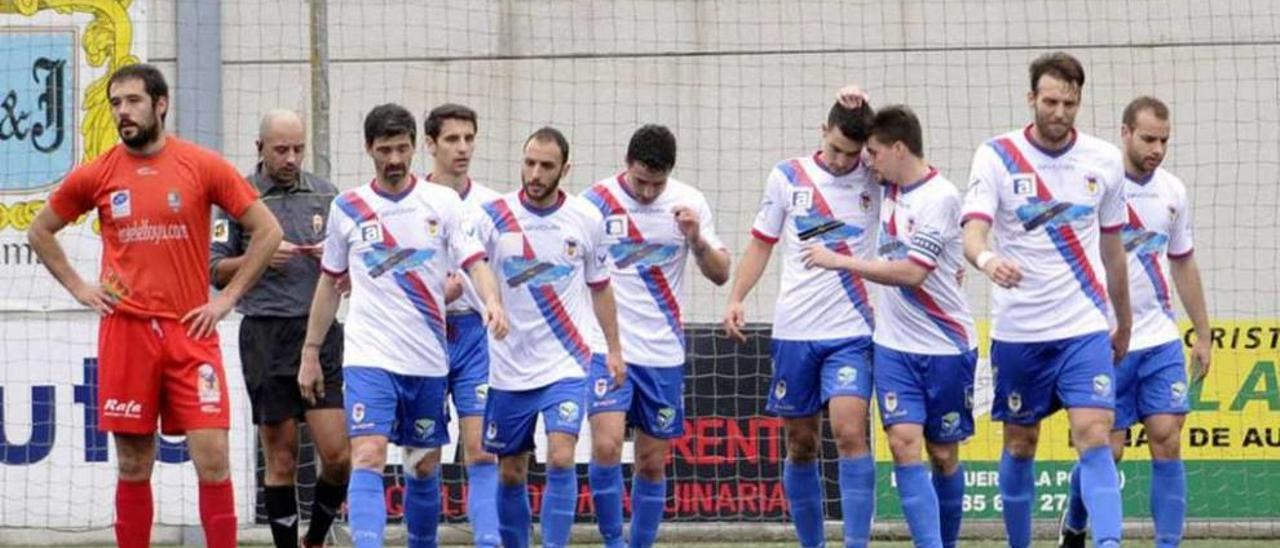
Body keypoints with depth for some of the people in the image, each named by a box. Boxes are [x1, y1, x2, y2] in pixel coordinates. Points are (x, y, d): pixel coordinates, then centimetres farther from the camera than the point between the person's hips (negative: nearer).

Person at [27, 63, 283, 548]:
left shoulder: (202, 166, -1)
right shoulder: (97, 175, 4)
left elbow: (267, 231, 3)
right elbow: (40, 232, 19)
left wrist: (228, 297, -1)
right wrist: (78, 288, 8)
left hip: (190, 330, -2)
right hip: (125, 331, 2)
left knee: (212, 458, -8)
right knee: (134, 466, 6)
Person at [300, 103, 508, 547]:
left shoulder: (443, 203, 2)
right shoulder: (347, 208, 5)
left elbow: (474, 262, -5)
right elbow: (330, 283, 14)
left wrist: (493, 301, -26)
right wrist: (310, 353, 13)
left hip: (428, 360, 1)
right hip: (369, 357, -1)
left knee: (425, 465, 11)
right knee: (368, 457, -17)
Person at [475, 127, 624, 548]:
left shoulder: (586, 219, 0)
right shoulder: (495, 216, -4)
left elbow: (599, 287, 12)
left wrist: (613, 348, 11)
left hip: (569, 360, -1)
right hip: (509, 366, 1)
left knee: (561, 458, -17)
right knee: (510, 472, 8)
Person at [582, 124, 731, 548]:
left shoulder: (688, 203, 0)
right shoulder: (595, 202, -5)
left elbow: (720, 274, 1)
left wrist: (696, 240, -17)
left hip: (663, 353, 2)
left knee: (653, 463, 6)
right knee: (606, 445, -19)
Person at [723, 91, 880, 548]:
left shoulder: (875, 179, 2)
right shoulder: (787, 177, 6)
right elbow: (761, 244, 12)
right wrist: (736, 298, 2)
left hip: (851, 333, -2)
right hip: (794, 333, 2)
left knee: (850, 432, -17)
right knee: (800, 445, 8)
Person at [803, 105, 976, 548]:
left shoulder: (940, 198, -15)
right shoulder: (890, 185, 6)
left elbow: (911, 273, -22)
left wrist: (839, 261, -17)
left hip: (946, 346, -5)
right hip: (895, 345, 5)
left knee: (943, 454, 7)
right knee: (904, 444, -11)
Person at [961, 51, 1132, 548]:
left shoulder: (1104, 160, 2)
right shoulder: (996, 156, -5)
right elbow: (973, 231, -17)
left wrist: (1124, 324, 21)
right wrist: (987, 259, -41)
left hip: (1085, 328, 0)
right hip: (1017, 331, 0)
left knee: (1094, 437, -14)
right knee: (1020, 445, 9)